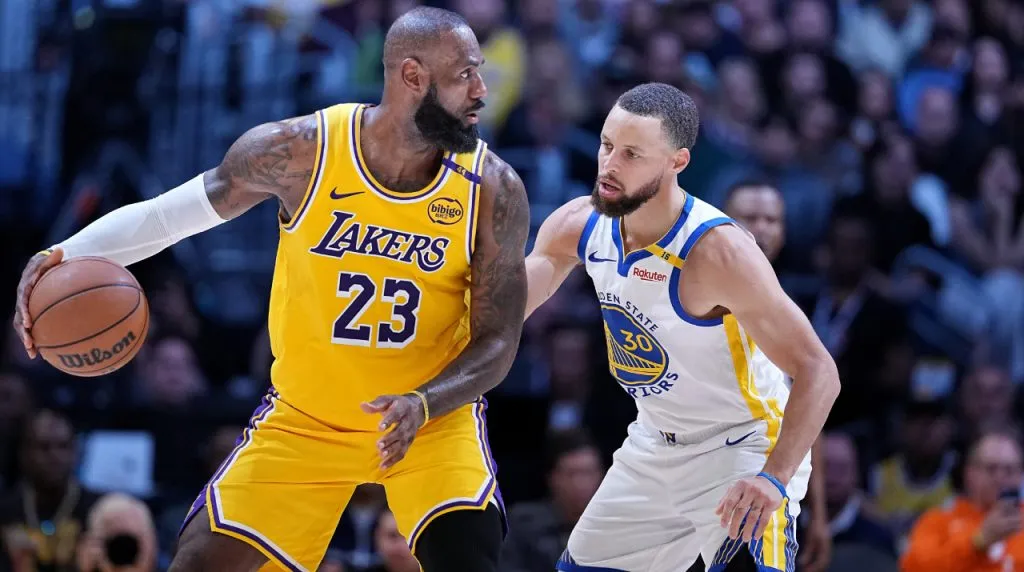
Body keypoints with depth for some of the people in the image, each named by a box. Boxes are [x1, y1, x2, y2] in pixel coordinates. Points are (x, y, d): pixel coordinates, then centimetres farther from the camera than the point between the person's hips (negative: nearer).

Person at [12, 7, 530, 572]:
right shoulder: (299, 151, -17)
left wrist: (421, 405, -30)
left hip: (434, 415, -1)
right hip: (305, 416, 1)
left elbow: (497, 344, -11)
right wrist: (65, 256, -20)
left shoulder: (495, 191, -16)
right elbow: (166, 214, -4)